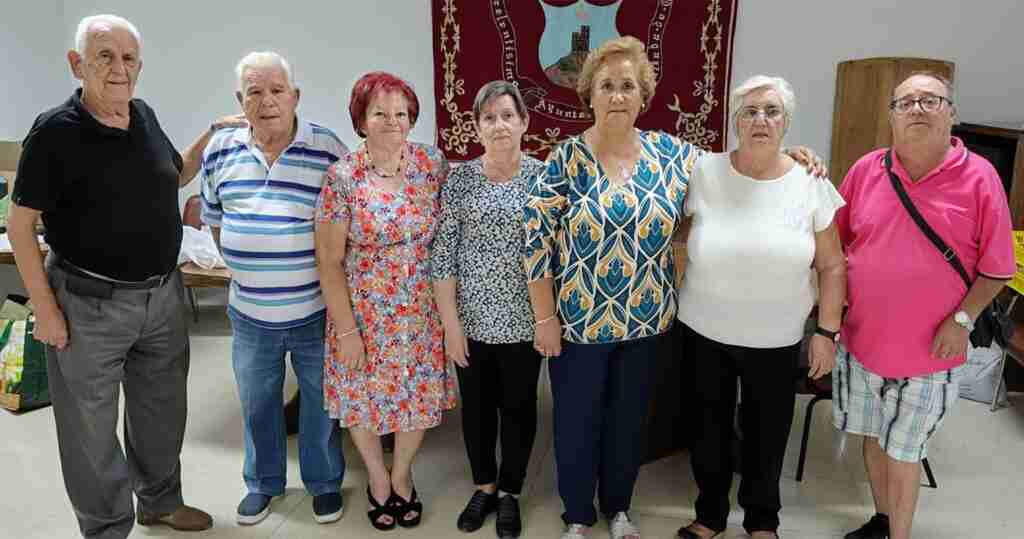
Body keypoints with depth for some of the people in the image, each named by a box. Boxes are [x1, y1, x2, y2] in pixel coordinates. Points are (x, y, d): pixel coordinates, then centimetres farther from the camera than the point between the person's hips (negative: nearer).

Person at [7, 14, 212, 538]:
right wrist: (45, 309, -12)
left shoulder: (145, 116, 3)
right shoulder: (55, 131, -14)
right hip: (90, 304, -6)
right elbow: (20, 224, -11)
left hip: (163, 295, 6)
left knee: (162, 411, 20)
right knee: (91, 426, 10)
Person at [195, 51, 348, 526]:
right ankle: (263, 482, 41)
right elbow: (214, 219, 13)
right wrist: (245, 265, 9)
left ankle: (324, 482, 36)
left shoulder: (328, 148, -10)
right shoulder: (220, 149, 0)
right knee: (257, 405, 19)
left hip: (315, 311, -3)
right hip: (250, 313, 3)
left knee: (320, 403, 14)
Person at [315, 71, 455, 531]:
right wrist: (346, 329, -11)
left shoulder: (433, 163, -5)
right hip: (364, 311, -2)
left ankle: (402, 475, 41)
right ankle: (378, 478, 41)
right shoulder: (343, 176, -13)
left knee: (419, 393, 13)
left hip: (422, 311, 2)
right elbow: (329, 259, -10)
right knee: (365, 395, 13)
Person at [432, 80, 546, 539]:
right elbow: (443, 254, -4)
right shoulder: (459, 179, -3)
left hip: (523, 320, -1)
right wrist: (450, 322, -7)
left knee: (518, 406, 13)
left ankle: (510, 492, 33)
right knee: (477, 406, 15)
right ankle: (484, 486, 37)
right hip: (472, 319, 1)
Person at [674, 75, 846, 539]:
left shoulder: (811, 184, -5)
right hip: (704, 331, 0)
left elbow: (831, 265, 1)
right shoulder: (703, 173, -9)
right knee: (709, 426, 15)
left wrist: (827, 331, -1)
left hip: (776, 340, 1)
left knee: (767, 432, 15)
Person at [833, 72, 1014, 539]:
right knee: (873, 437, 19)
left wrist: (962, 319, -13)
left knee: (903, 451, 9)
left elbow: (996, 267, -5)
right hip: (862, 339, 4)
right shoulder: (866, 169, -2)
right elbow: (834, 238, 8)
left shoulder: (979, 177, -9)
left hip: (927, 349, -3)